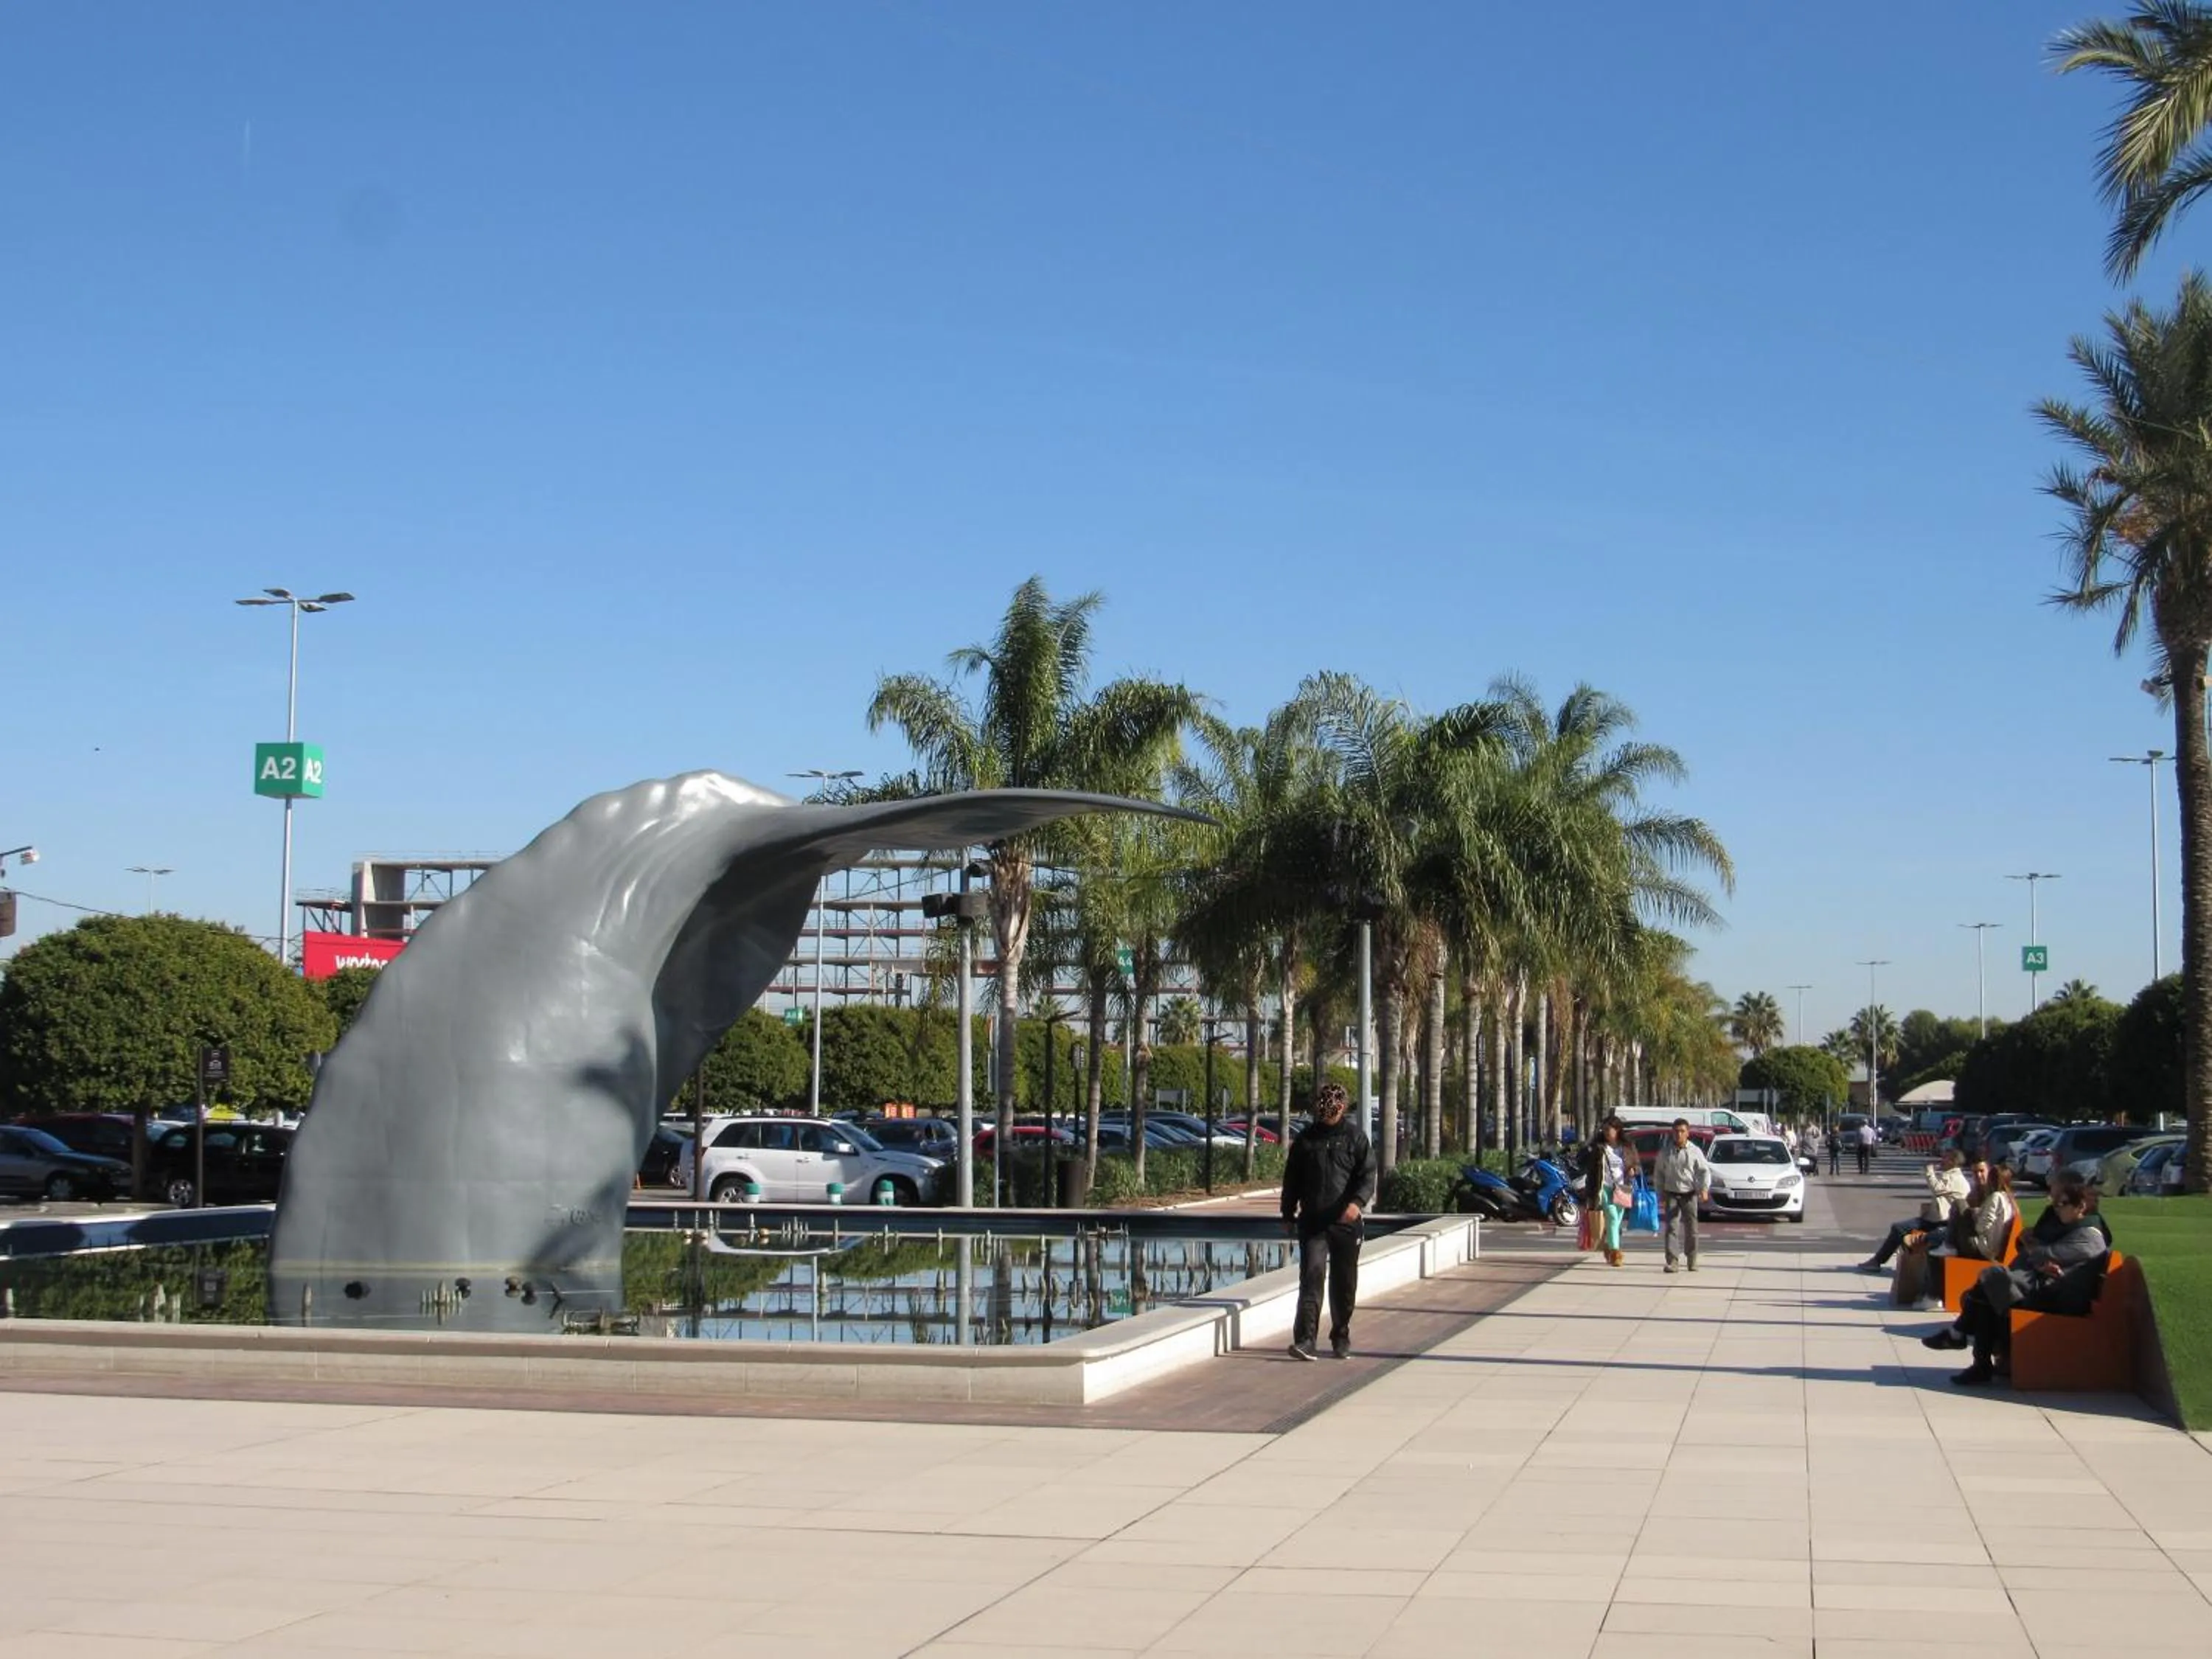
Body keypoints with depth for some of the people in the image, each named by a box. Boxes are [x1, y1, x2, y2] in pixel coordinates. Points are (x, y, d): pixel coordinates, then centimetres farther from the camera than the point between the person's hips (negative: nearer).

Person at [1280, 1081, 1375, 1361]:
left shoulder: (1355, 1136, 2)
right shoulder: (1306, 1138, 7)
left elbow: (1368, 1175, -4)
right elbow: (1292, 1178, 14)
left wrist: (1358, 1202, -22)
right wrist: (1288, 1215, 13)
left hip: (1346, 1222, 0)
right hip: (1312, 1221, 0)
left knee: (1344, 1284, 9)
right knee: (1311, 1278, -12)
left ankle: (1341, 1338, 24)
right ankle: (1304, 1340, -18)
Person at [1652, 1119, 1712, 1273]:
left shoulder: (1695, 1151, 1)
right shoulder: (1665, 1152, 5)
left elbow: (1705, 1171, 0)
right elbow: (1658, 1174, 11)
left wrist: (1704, 1189, -17)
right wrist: (1661, 1195, 5)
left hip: (1690, 1195, 0)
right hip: (1672, 1195, 0)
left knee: (1691, 1228, 4)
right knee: (1672, 1227, -10)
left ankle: (1692, 1261, 17)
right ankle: (1672, 1261, -14)